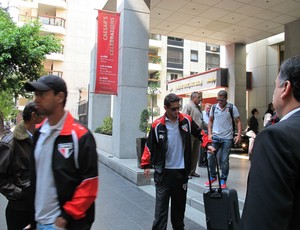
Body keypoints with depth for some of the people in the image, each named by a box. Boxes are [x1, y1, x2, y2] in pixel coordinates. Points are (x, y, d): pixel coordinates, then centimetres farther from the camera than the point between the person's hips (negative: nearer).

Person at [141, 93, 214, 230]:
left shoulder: (187, 120, -3)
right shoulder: (157, 125, -9)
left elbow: (199, 133, 11)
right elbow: (150, 145, -2)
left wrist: (207, 144, -4)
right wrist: (146, 164, -2)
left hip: (181, 171, 3)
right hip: (163, 172, -3)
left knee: (179, 203, 19)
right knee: (161, 205, 1)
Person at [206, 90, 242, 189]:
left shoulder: (232, 108, -4)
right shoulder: (214, 107, 5)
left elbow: (238, 122, -1)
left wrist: (239, 135, -11)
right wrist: (209, 134, 2)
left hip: (227, 138, -3)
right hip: (215, 137, 3)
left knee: (224, 160, 3)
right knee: (210, 157, 1)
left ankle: (223, 180, 17)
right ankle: (213, 176, 21)